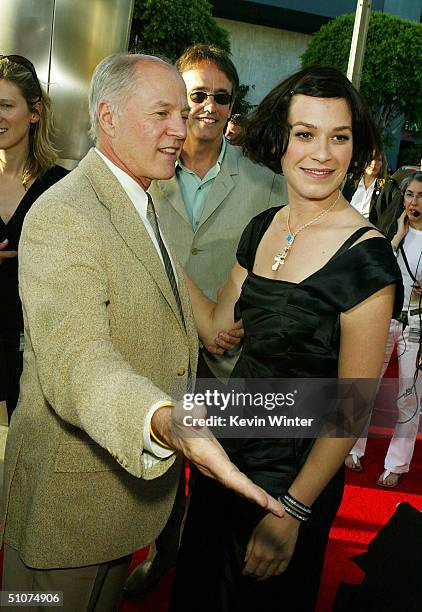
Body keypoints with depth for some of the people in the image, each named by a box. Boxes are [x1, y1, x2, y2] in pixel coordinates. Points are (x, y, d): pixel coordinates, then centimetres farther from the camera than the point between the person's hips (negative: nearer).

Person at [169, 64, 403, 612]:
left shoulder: (366, 258, -21)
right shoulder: (262, 229, 0)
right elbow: (219, 328, 5)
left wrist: (293, 512, -15)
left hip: (293, 473, -6)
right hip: (228, 446, 6)